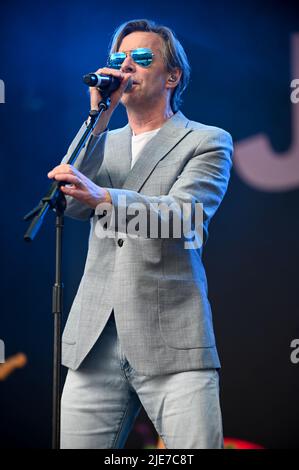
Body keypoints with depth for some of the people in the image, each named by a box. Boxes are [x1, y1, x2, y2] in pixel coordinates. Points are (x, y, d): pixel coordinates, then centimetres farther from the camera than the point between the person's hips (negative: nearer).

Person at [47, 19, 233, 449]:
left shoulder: (208, 142, 5)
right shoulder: (105, 142, 20)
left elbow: (183, 217, -13)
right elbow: (73, 205, 2)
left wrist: (102, 196, -29)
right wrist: (100, 115, -1)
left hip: (172, 343, -4)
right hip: (95, 340, 4)